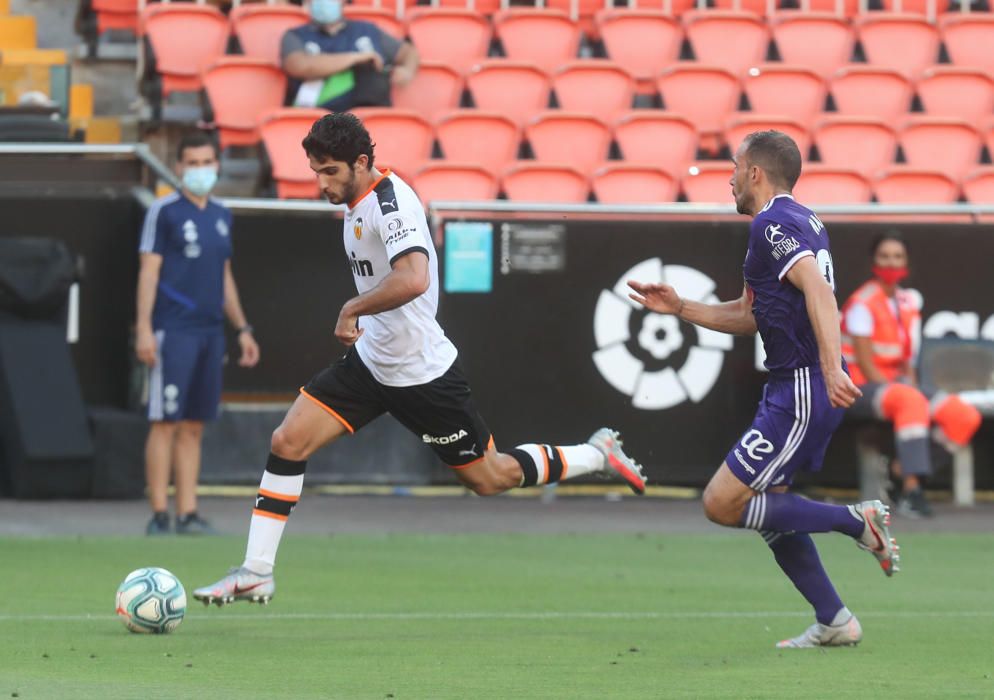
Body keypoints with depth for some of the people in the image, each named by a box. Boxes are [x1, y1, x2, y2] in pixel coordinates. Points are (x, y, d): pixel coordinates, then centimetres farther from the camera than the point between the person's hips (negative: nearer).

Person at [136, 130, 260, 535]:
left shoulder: (221, 216, 16)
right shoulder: (165, 212, -2)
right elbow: (149, 271, -7)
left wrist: (242, 328, 21)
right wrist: (144, 329, -15)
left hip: (211, 332, 6)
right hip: (173, 332, -6)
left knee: (194, 427, 6)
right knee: (166, 423, -7)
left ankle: (187, 515, 7)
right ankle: (159, 515, -7)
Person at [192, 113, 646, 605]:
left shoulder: (390, 200, -23)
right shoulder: (358, 200, 5)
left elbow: (413, 279, -40)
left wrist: (352, 310, -29)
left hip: (422, 374, -8)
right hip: (370, 360, 8)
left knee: (489, 478, 6)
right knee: (287, 442, -5)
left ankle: (598, 455, 27)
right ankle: (256, 572, -1)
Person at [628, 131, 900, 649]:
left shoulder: (773, 223, -12)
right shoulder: (800, 221, 19)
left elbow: (818, 290, -28)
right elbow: (752, 315, 28)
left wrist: (831, 368, -38)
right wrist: (679, 308, 24)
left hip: (801, 389, -10)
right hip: (796, 387, 10)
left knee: (723, 504, -8)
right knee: (766, 506, 16)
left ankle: (856, 521, -9)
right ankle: (834, 621, 15)